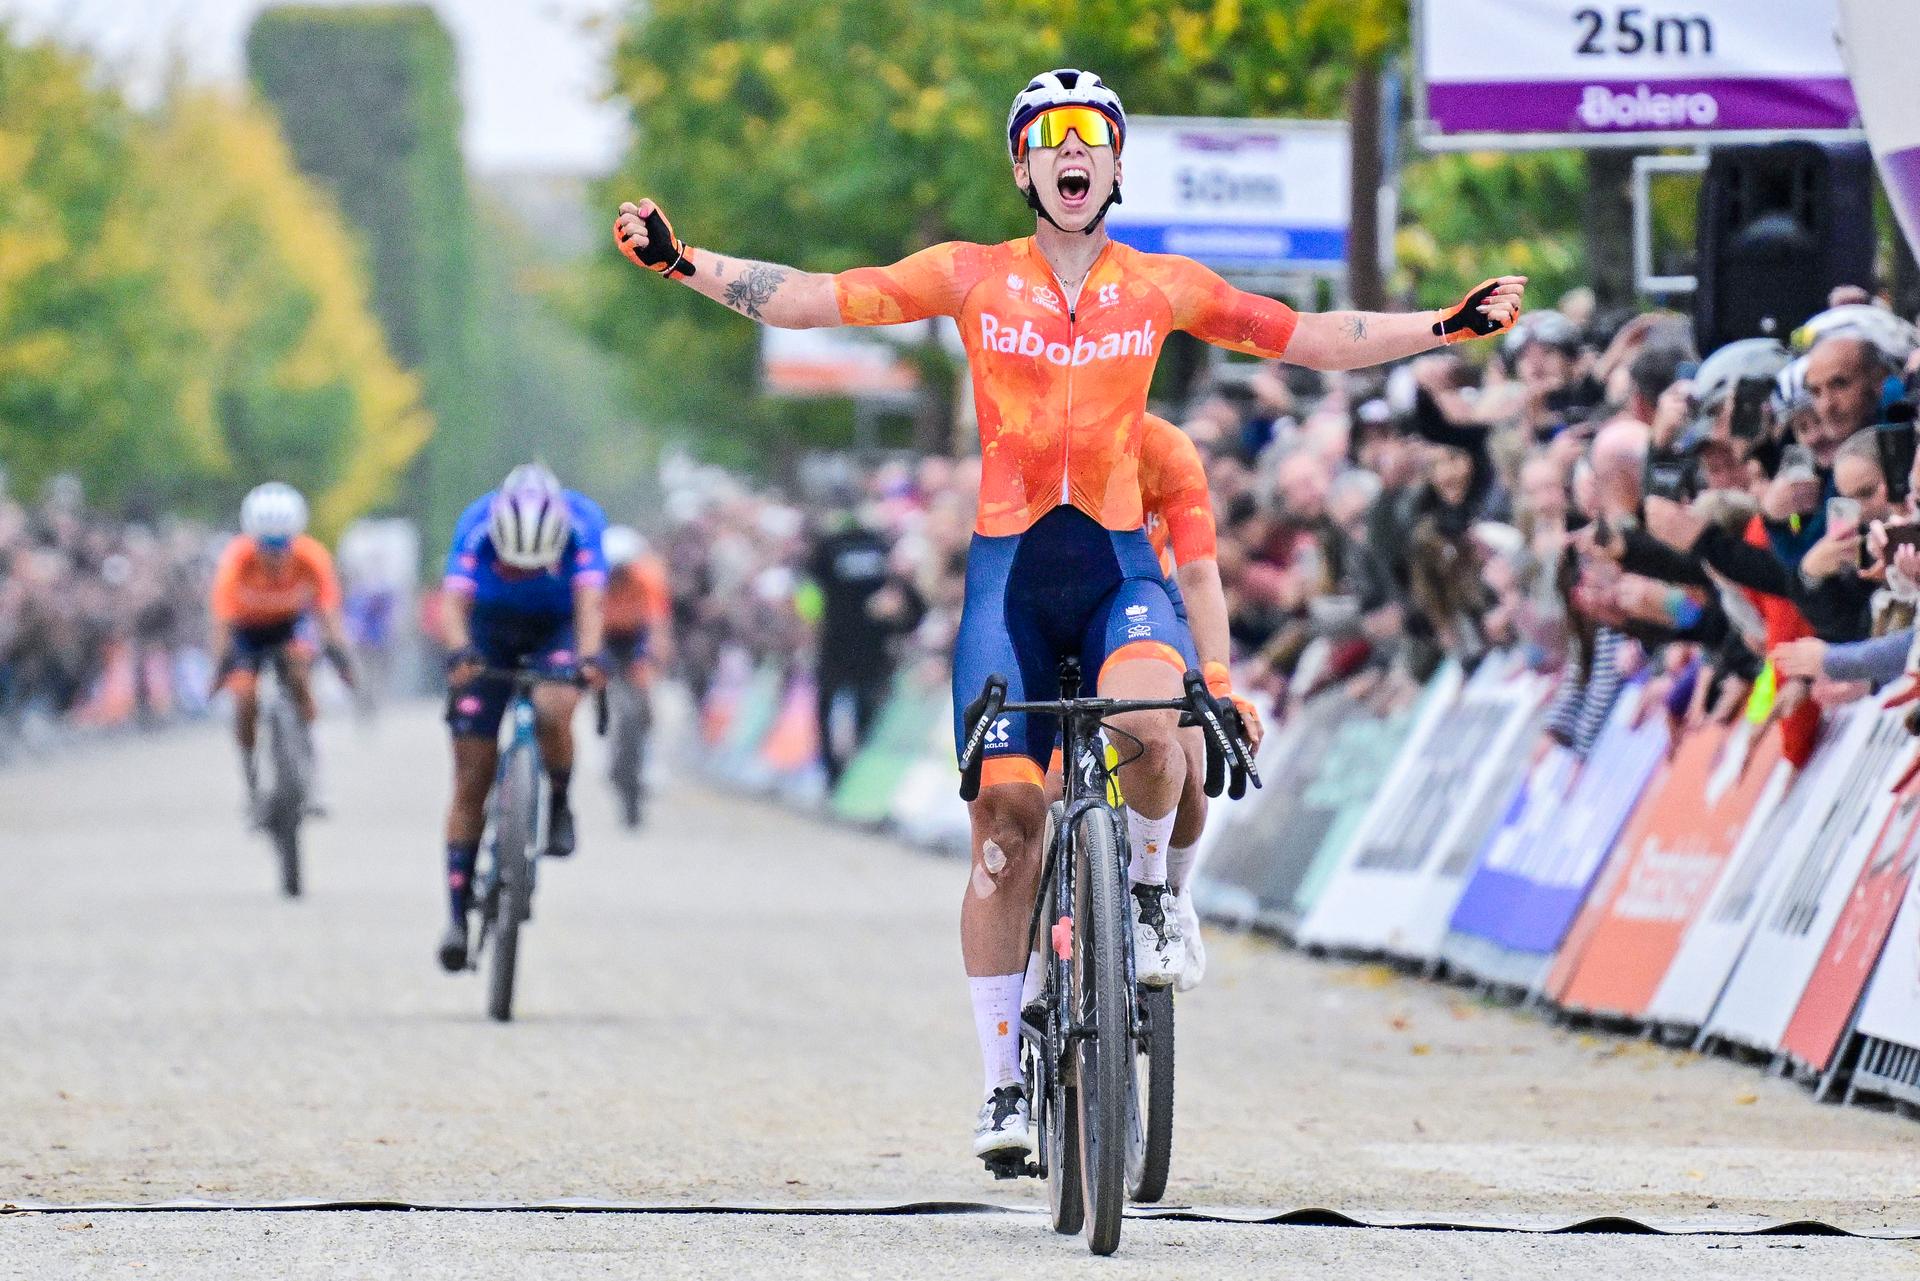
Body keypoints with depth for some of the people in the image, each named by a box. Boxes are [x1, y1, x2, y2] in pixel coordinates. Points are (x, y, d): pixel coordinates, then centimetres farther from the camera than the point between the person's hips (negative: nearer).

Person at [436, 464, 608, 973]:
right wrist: (459, 652, -59)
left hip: (556, 630, -1)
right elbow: (455, 598, -40)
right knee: (472, 782, -4)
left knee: (552, 711, -34)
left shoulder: (583, 522, -30)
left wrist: (589, 655, -59)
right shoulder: (477, 524, -30)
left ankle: (558, 807, -6)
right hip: (490, 631, 1)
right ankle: (458, 912, 4)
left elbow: (589, 597, -40)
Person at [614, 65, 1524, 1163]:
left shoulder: (1162, 287, 7)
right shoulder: (974, 277, 4)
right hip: (1010, 566, 0)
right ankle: (1005, 1080, 5)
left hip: (1119, 564, 0)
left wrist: (1448, 327, 1)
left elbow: (1311, 339, 9)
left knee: (1148, 727, -32)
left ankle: (1150, 881, 2)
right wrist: (683, 262, -7)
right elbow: (817, 299, 2)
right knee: (1007, 812, -5)